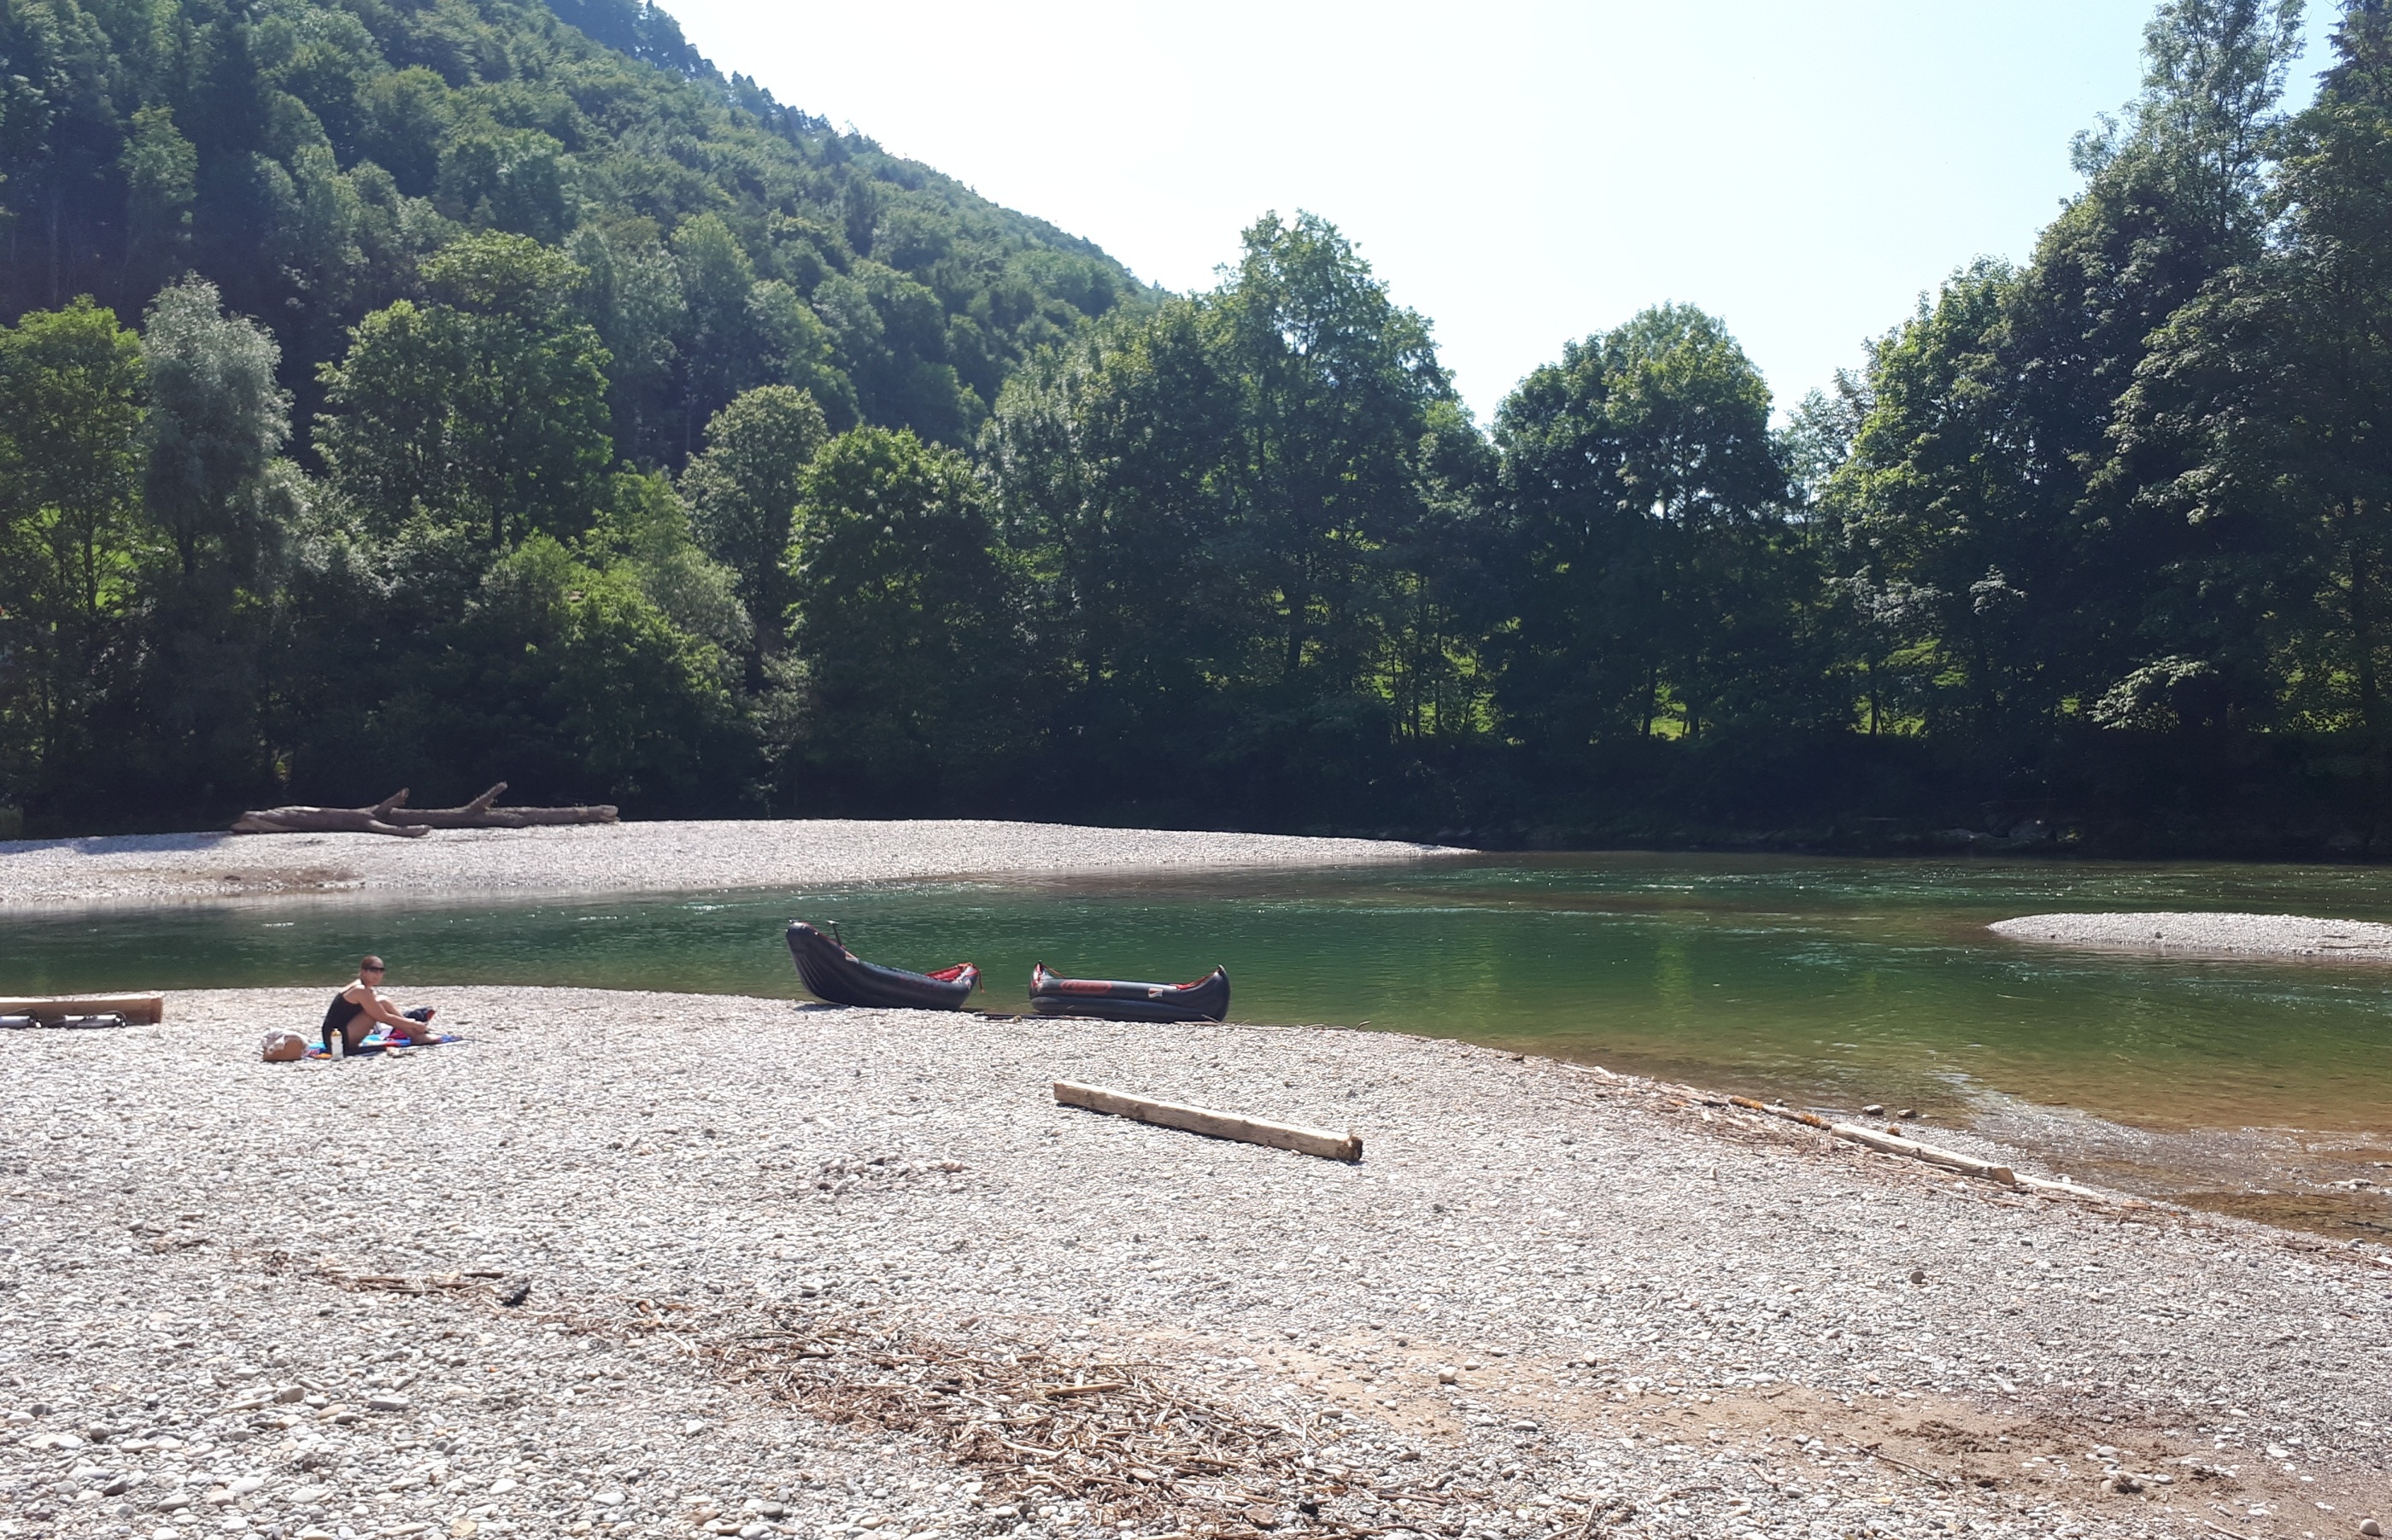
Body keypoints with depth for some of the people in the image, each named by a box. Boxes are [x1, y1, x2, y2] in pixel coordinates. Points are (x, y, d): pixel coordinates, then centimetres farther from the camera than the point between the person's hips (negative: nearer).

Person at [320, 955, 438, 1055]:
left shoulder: (368, 990, 12)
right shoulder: (361, 990, -16)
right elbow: (385, 1018, -15)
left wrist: (411, 1024, 10)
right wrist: (415, 1025, -9)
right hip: (340, 1040, -10)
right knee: (382, 1003, -14)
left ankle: (415, 1034, 5)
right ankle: (416, 1037, -10)